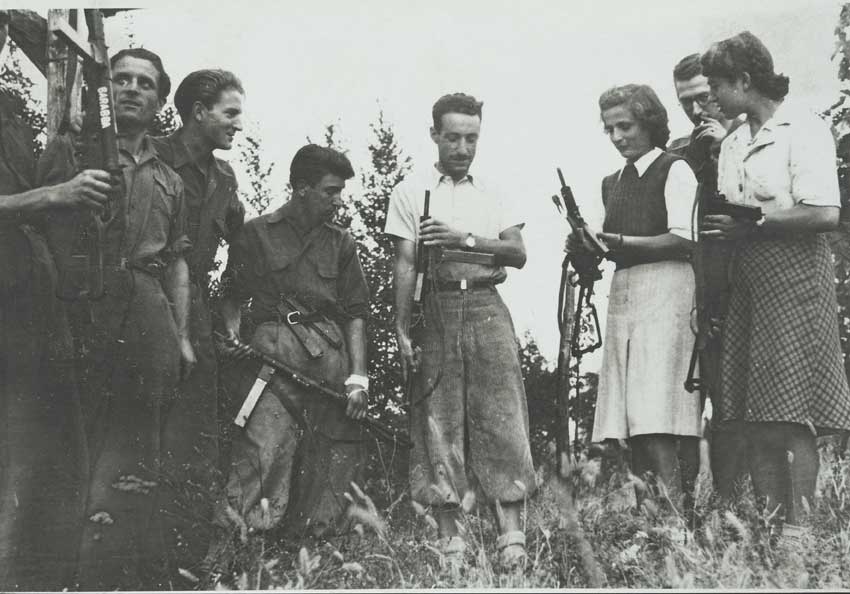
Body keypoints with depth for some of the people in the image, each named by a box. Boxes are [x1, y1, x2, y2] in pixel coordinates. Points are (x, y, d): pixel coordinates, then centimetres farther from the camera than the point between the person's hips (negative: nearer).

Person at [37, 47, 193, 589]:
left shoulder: (168, 180, 23)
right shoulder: (72, 151, 10)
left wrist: (183, 335, 14)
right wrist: (64, 194, -16)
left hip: (149, 325, 4)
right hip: (85, 315, -4)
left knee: (140, 462, 3)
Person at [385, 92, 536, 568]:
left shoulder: (492, 194, 15)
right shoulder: (412, 191, 7)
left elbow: (519, 253, 4)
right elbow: (405, 265, 1)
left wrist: (465, 239, -10)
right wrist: (402, 328, -7)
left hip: (486, 307, 2)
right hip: (437, 309, -2)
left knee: (501, 415, -7)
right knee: (439, 421, 0)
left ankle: (512, 533, -6)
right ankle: (450, 537, 6)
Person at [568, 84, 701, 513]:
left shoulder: (674, 169, 1)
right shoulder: (611, 184, 22)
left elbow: (684, 240, -9)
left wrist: (619, 241, -15)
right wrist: (588, 249, 3)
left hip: (665, 289, -7)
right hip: (622, 293, 7)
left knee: (656, 408, -16)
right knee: (630, 414, 0)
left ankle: (675, 510, -15)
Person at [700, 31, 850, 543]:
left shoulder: (803, 129, -6)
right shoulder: (732, 144, 18)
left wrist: (753, 226, -12)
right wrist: (720, 229, 2)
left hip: (795, 276, -8)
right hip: (747, 282, 8)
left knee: (792, 415, -7)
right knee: (753, 420, 5)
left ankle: (799, 529, -2)